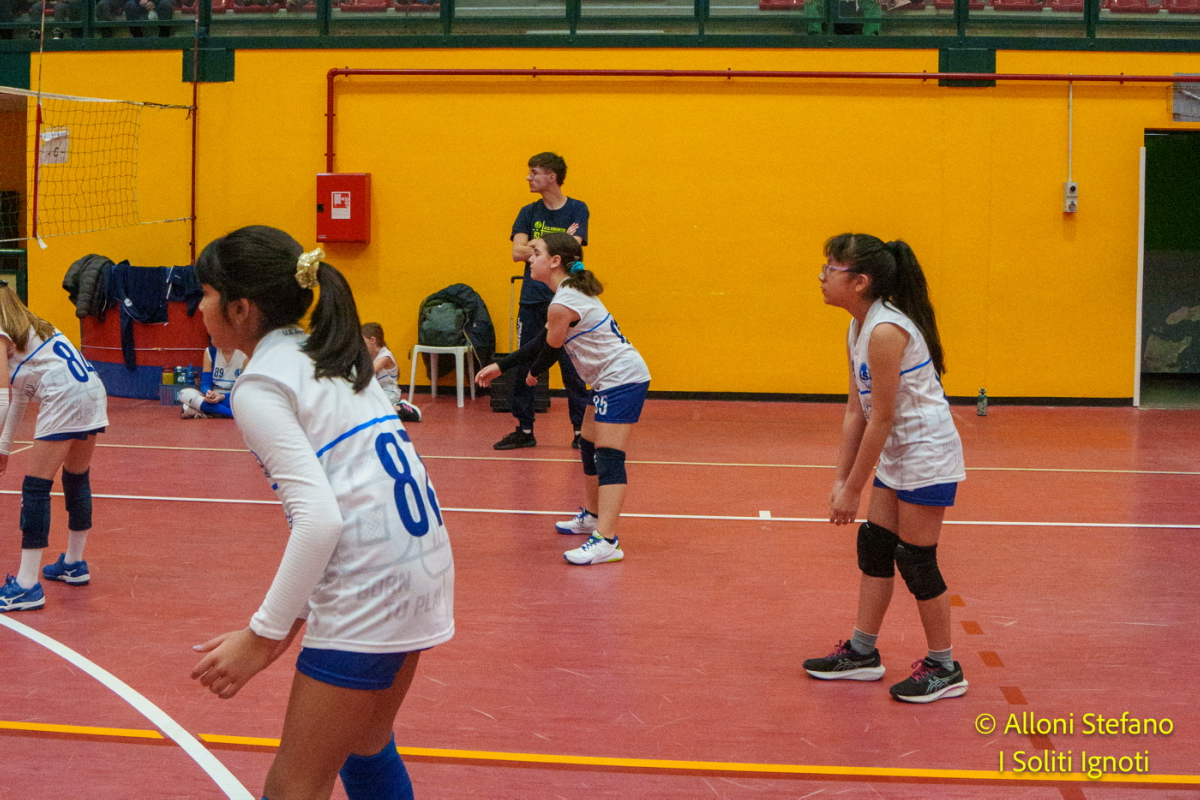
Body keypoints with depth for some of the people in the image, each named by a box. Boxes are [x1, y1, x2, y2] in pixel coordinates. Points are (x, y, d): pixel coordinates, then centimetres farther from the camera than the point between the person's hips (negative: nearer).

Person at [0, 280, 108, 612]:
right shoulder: (29, 327, 26)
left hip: (66, 398, -9)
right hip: (93, 392, 9)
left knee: (35, 489, -7)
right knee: (77, 480, 23)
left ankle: (27, 585, -11)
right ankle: (73, 564, 37)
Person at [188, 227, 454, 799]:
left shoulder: (259, 387, -10)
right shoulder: (328, 360, 16)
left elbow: (320, 519, -20)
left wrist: (262, 637, -17)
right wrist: (293, 618, 18)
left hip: (369, 592, -9)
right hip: (423, 563, 9)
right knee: (366, 752, 27)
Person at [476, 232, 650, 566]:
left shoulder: (562, 305, -20)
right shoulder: (572, 293, 12)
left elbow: (550, 350, -7)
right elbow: (543, 341, 17)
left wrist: (533, 372, 15)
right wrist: (501, 366, 18)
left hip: (622, 380, -11)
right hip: (611, 380, 11)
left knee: (608, 457, -17)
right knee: (589, 448, 21)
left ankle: (606, 541, -24)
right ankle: (592, 516, 39)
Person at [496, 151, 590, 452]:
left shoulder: (577, 209, 0)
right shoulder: (529, 212, 9)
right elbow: (517, 252, -6)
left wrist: (535, 249, -12)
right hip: (532, 300, 3)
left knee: (572, 369, -1)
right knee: (523, 368, 5)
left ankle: (581, 430, 8)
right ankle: (524, 430, 14)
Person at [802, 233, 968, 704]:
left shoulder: (886, 330, -24)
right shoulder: (858, 329, 6)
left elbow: (881, 418, -22)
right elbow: (856, 411, 9)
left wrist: (853, 489, -17)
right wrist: (841, 478, 5)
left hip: (927, 454, -10)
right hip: (897, 456, 10)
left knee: (915, 560, -3)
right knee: (873, 546, 11)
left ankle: (944, 669, 8)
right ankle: (862, 653, 21)